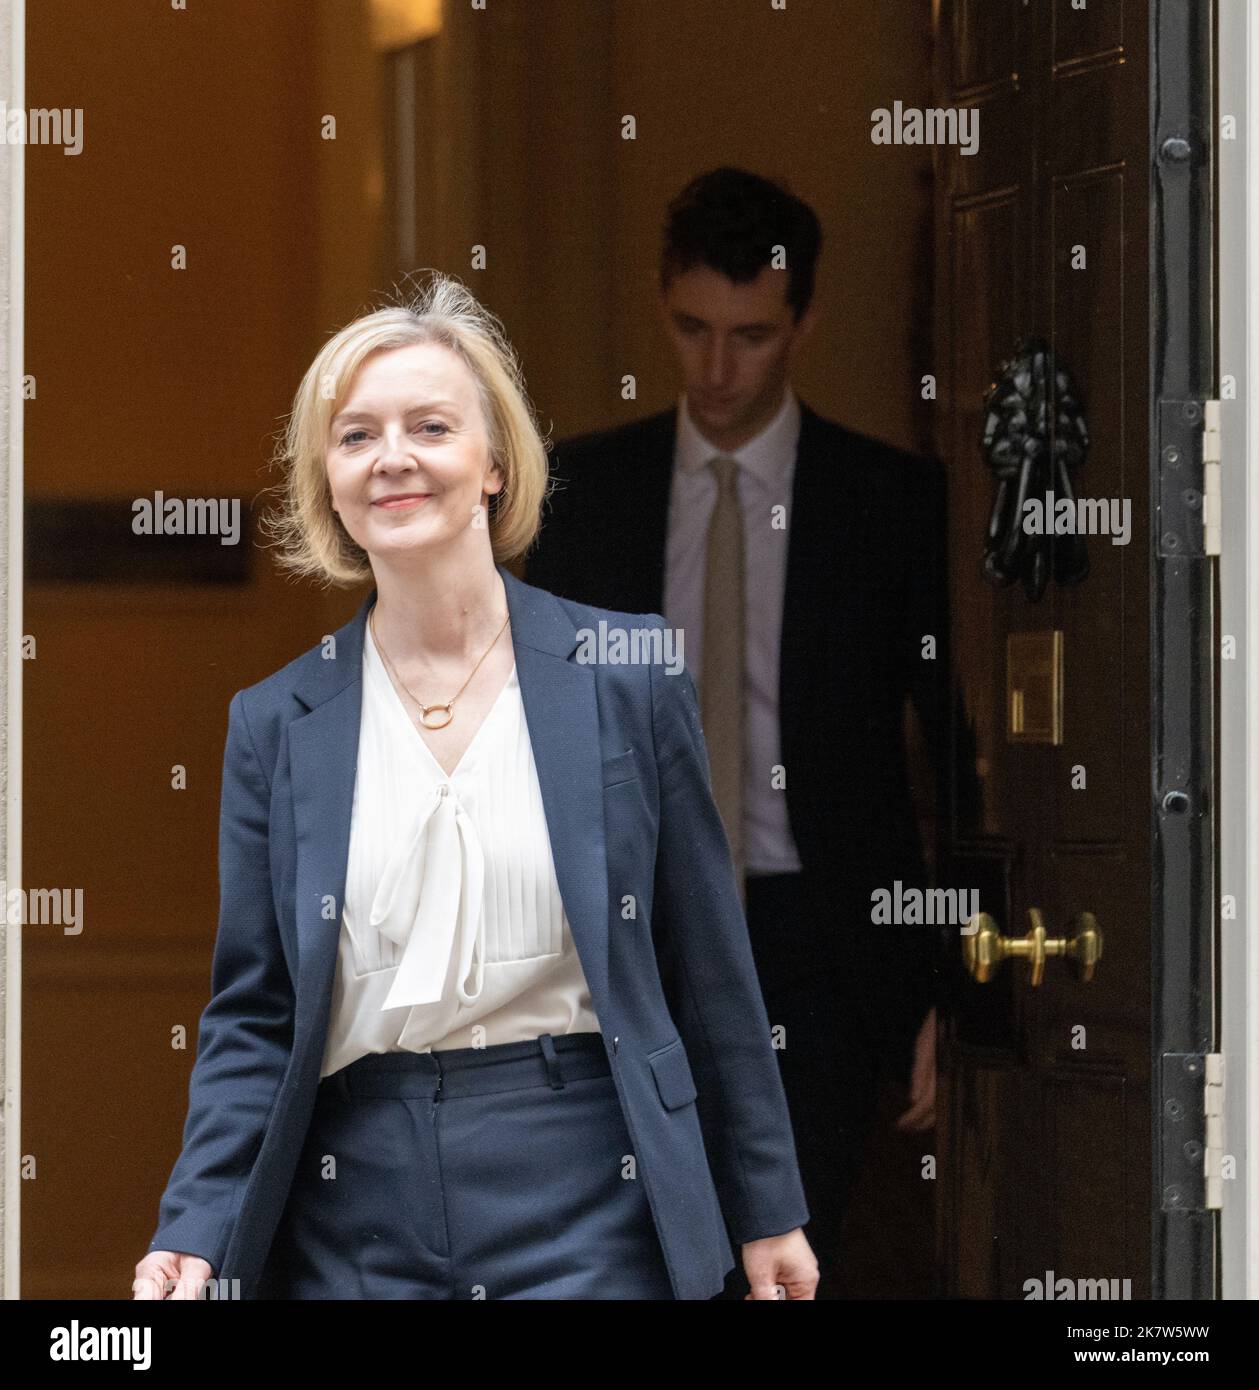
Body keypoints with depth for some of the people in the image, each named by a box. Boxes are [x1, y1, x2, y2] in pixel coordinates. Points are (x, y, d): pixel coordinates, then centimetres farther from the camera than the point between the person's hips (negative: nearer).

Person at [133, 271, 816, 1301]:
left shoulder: (628, 671, 2)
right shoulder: (277, 722, 6)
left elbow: (709, 967, 5)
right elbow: (252, 1015, 6)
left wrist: (767, 1213, 7)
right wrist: (197, 1238, -8)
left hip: (587, 1213, -2)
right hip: (354, 1232, 2)